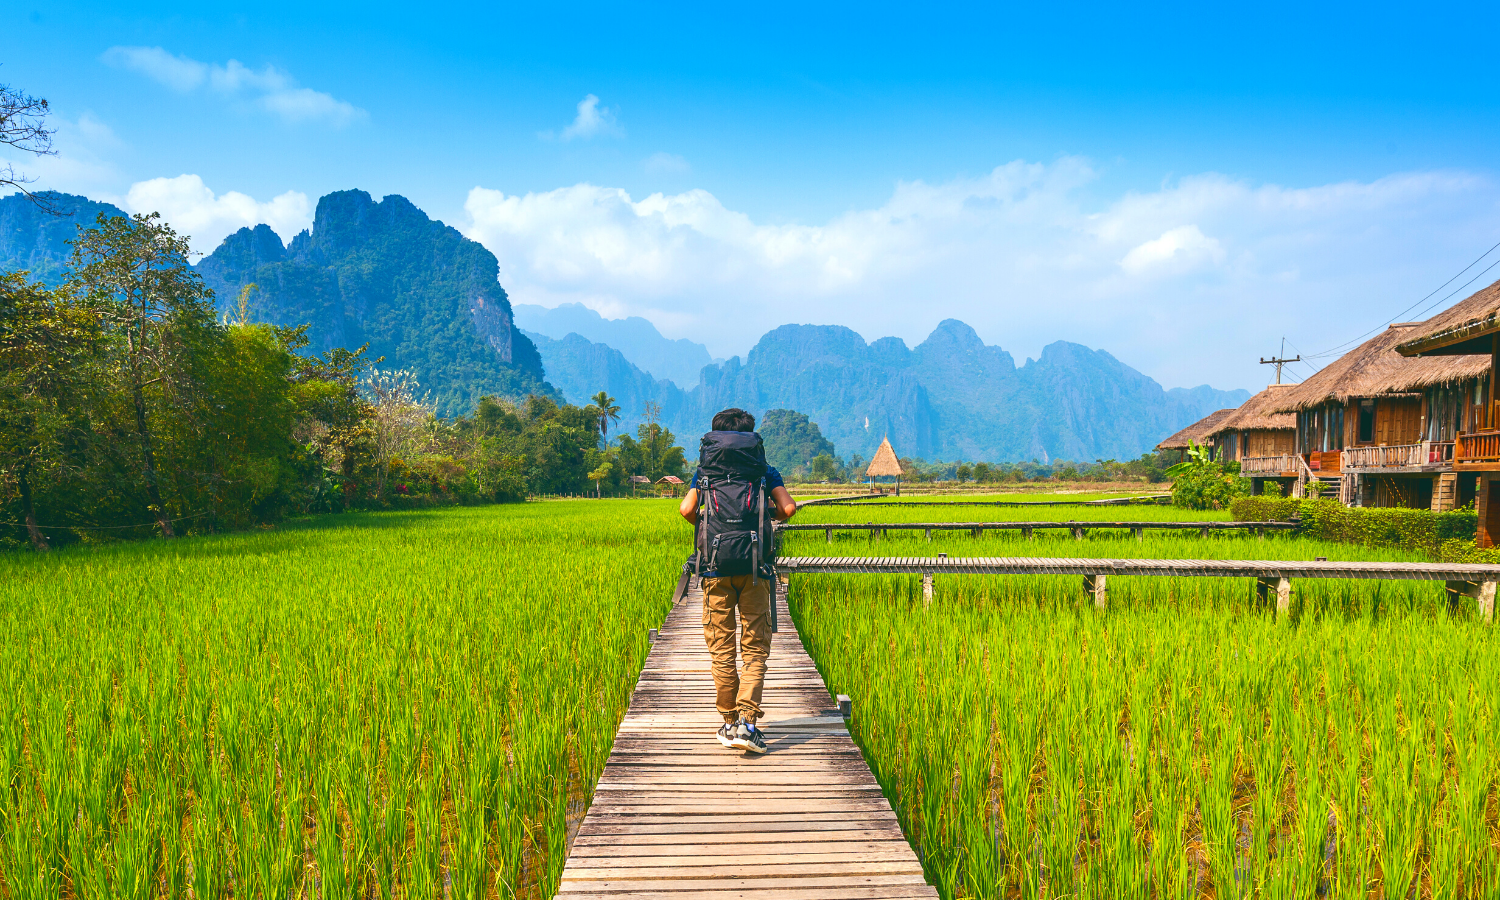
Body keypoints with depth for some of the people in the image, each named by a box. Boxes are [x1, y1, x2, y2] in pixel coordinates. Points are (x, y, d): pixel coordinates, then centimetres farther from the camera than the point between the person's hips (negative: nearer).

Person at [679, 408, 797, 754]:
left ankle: (729, 722, 12)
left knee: (721, 648, 8)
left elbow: (686, 509, -2)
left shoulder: (704, 470, 13)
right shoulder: (764, 470, 12)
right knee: (755, 648, 2)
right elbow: (788, 508, -1)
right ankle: (746, 721, -12)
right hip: (754, 568, -1)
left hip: (716, 568, 1)